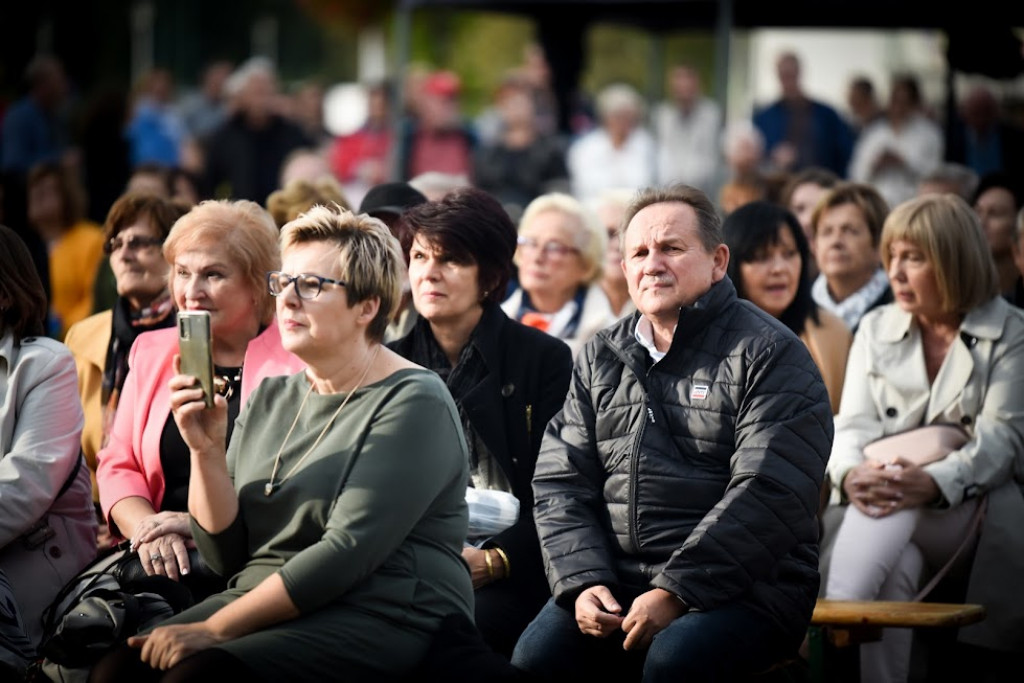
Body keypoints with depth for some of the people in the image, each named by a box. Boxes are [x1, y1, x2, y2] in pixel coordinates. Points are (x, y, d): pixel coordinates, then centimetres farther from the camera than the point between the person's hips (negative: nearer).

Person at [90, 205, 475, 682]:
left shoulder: (414, 404, -6)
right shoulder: (271, 398, 15)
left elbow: (347, 553, -16)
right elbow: (227, 556, 12)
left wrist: (215, 629, -19)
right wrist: (207, 451, -4)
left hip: (382, 620, -6)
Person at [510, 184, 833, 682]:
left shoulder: (768, 355, -2)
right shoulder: (600, 359, 17)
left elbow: (767, 496, -13)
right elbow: (559, 482, 13)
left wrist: (675, 592, -19)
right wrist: (583, 581, -6)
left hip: (741, 588, -4)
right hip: (616, 580, 5)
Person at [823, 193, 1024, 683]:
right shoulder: (876, 329, 17)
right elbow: (854, 422, 6)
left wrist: (933, 483, -30)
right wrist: (850, 472, -21)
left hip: (973, 512, -2)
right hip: (890, 522, 3)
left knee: (898, 511, -38)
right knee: (891, 573, -36)